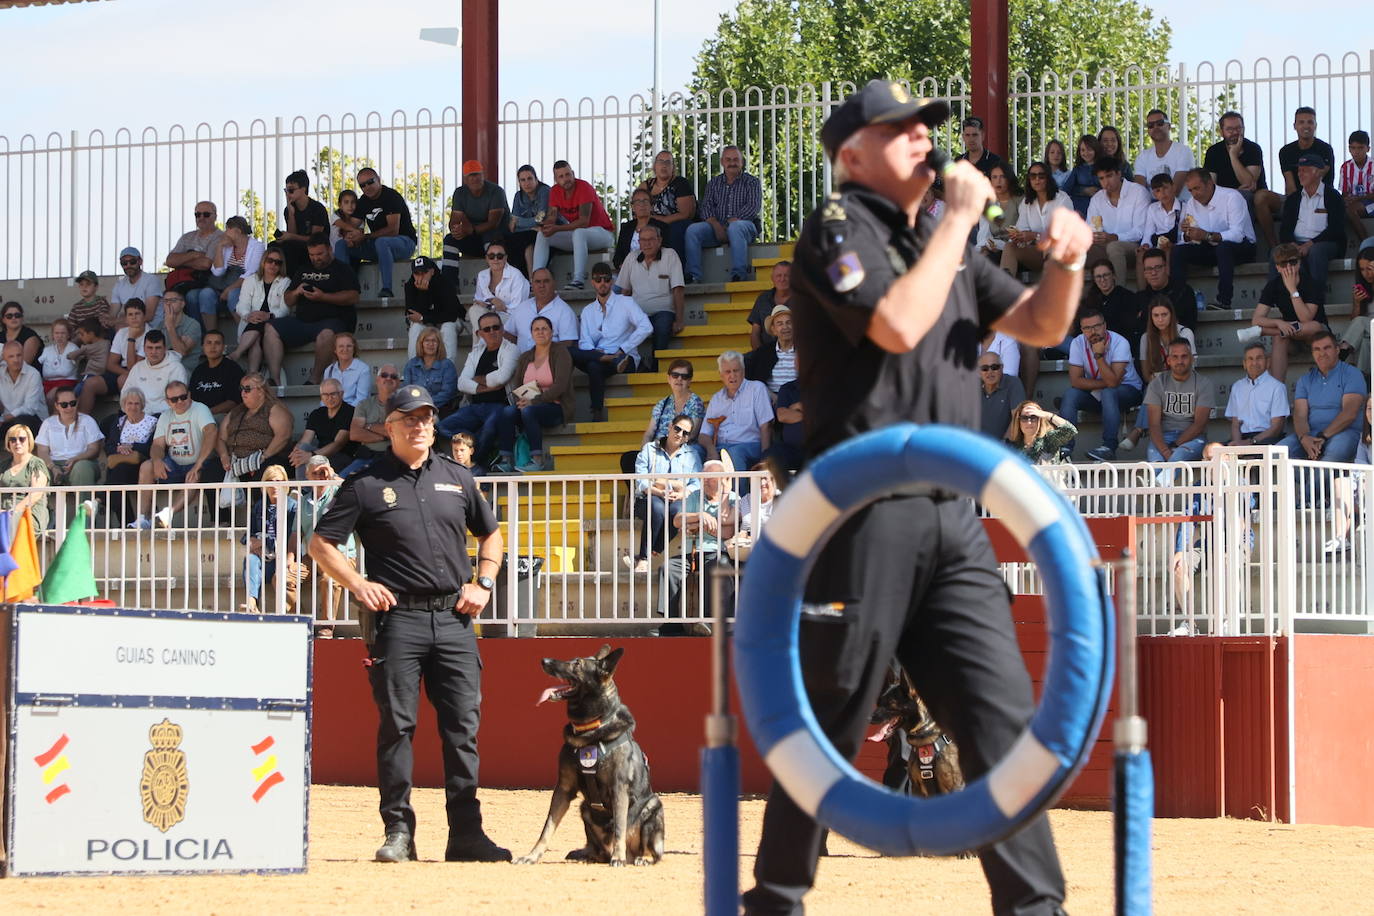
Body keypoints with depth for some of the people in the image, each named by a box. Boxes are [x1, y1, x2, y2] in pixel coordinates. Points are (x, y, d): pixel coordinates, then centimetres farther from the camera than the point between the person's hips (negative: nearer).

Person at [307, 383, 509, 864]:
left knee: (463, 725, 1)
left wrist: (483, 583, 10)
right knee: (397, 724, -4)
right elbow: (321, 544, 3)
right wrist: (358, 584, -10)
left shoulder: (457, 479, 15)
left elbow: (491, 534, 26)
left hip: (453, 618, 3)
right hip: (397, 619, -3)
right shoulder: (367, 485, 3)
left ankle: (466, 833, 4)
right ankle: (398, 830, 2)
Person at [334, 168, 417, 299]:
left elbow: (393, 230, -23)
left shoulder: (391, 197, -15)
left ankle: (387, 290, -45)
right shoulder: (363, 202, 7)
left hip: (405, 242, -7)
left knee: (381, 241, -41)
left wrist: (364, 237, -24)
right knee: (341, 245, -7)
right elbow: (356, 228, 6)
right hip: (376, 246, 7)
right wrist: (349, 236, -21)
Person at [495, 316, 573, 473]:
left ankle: (538, 460, -33)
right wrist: (519, 400, -12)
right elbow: (517, 386, 13)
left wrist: (534, 401, -19)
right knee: (507, 411, -27)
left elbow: (560, 386, -12)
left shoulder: (560, 353, 1)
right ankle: (506, 460, -31)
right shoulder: (525, 357, 18)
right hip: (528, 404, 5)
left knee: (528, 411, -35)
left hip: (555, 407, -5)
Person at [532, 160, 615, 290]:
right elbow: (552, 216, -1)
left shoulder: (584, 188, -20)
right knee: (542, 235, -6)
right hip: (575, 236, 7)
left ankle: (579, 280, -44)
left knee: (578, 233, -39)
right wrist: (545, 225, -27)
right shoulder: (555, 191, 1)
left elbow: (584, 221, -26)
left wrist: (557, 229, -32)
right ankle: (535, 278, -15)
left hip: (601, 232, -7)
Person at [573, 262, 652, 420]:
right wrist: (596, 353, -16)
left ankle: (597, 413, -41)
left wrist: (622, 350, -14)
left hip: (624, 357, -4)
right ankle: (611, 359, -39)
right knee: (569, 353, -29)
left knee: (595, 366, -39)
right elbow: (584, 342, 8)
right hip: (595, 355, 4)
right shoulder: (588, 311, 22)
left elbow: (646, 328, -8)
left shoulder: (625, 303, 9)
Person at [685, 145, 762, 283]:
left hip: (745, 224, -4)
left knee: (735, 228, -40)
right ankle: (692, 275, -28)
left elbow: (753, 206, -5)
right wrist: (716, 225, -13)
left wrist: (732, 222, -17)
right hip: (717, 227, 4)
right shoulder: (713, 183, 20)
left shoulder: (751, 182, 10)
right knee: (692, 230, -23)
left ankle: (739, 274, -44)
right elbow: (706, 207, 8)